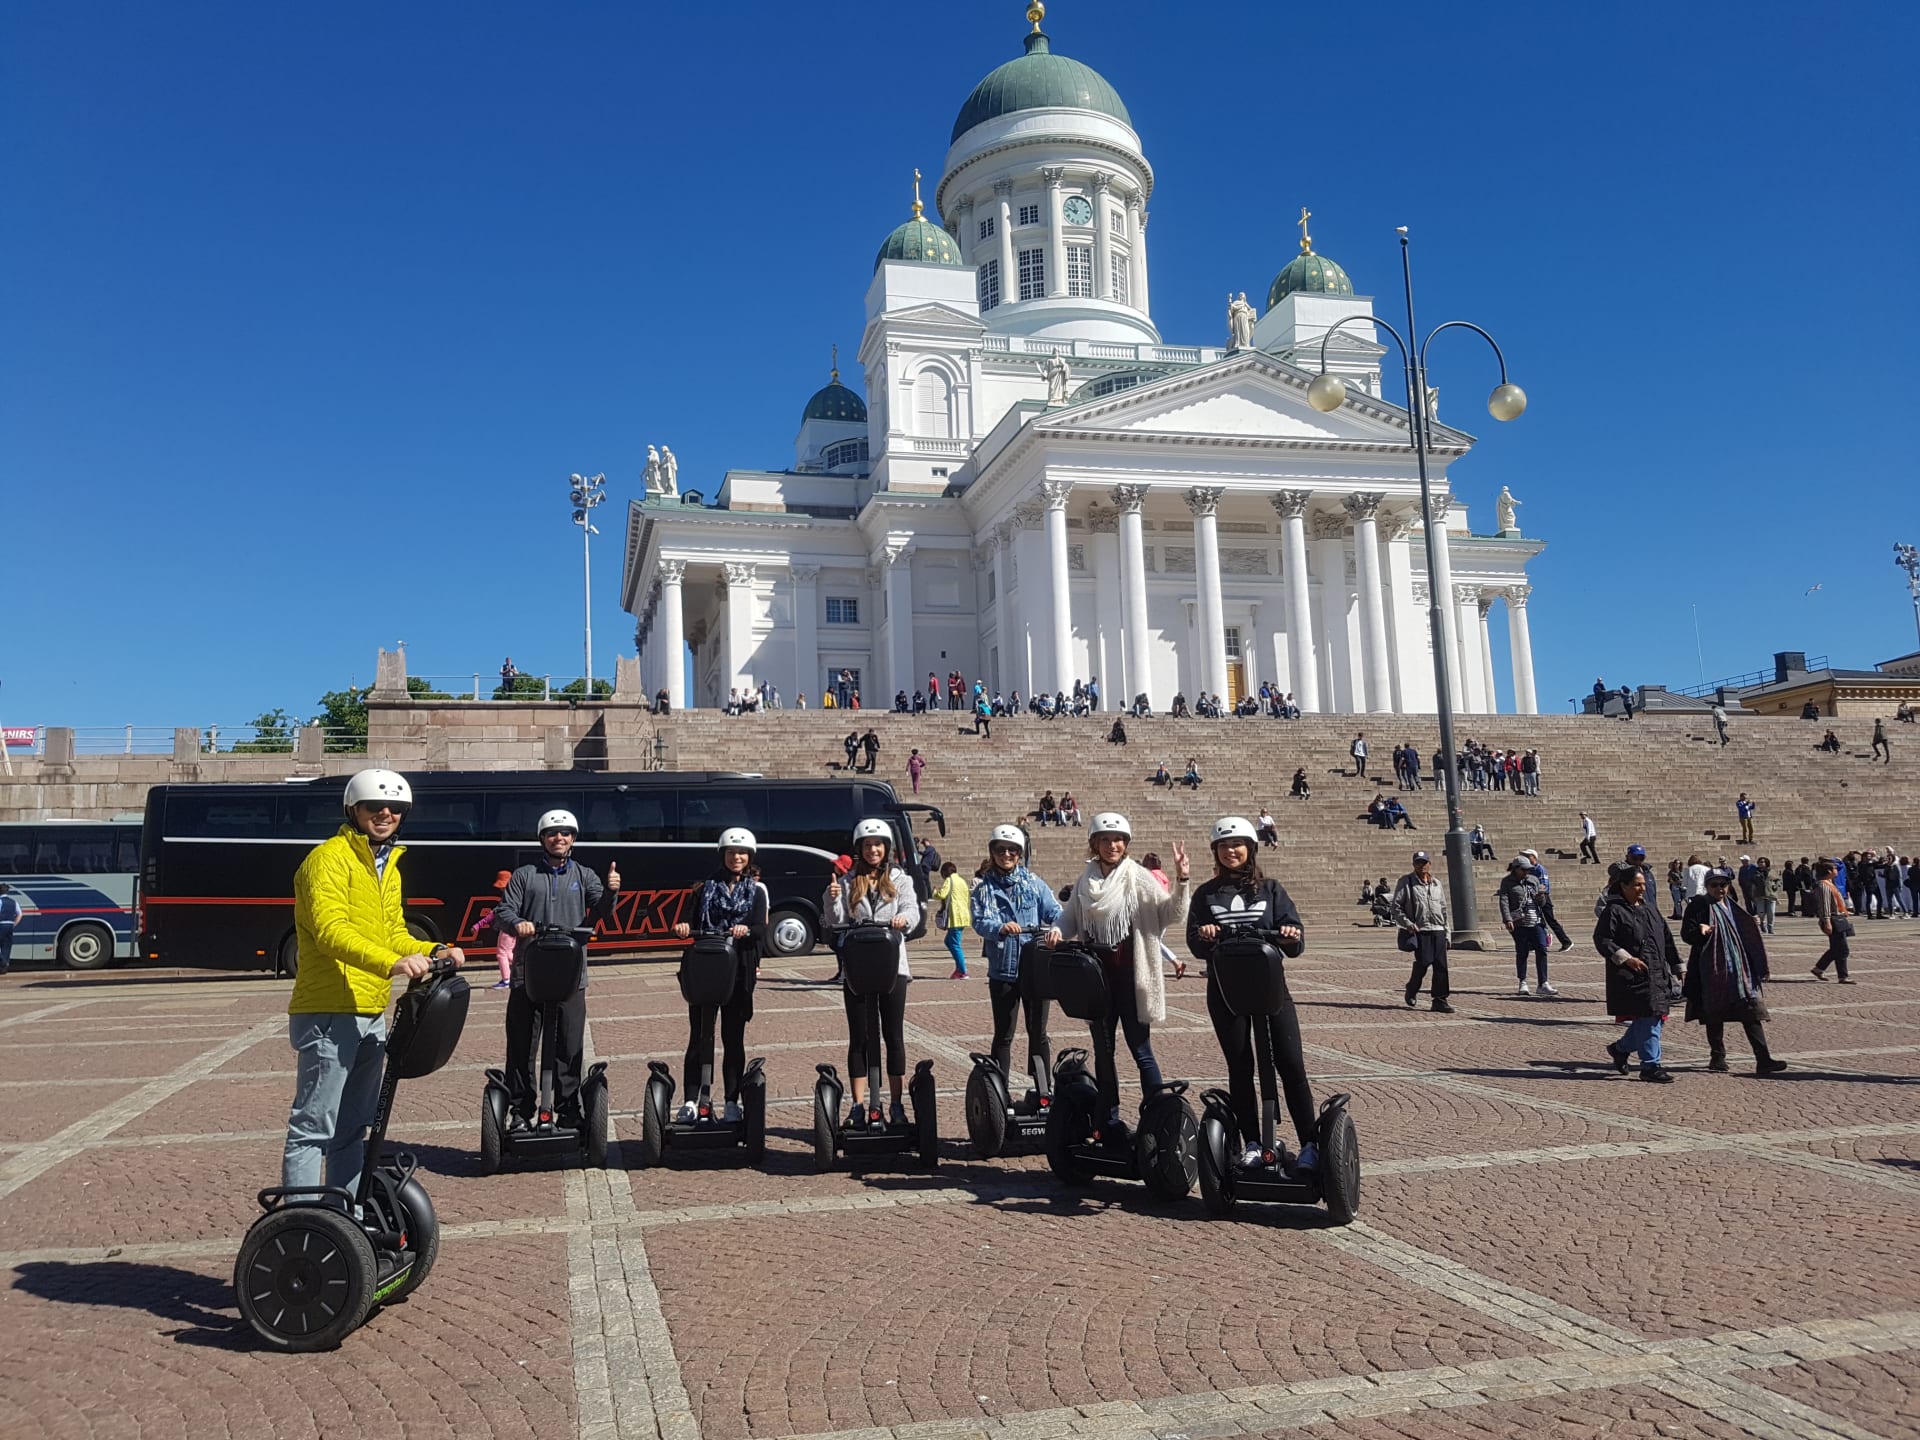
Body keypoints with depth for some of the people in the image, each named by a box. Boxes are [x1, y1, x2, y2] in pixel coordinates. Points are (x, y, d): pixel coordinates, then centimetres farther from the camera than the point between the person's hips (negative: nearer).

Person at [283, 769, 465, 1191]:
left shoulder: (388, 867, 19)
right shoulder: (330, 858, -10)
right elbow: (331, 931, -23)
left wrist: (432, 952, 0)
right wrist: (391, 963, -36)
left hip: (372, 1015, 9)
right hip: (329, 1014, -9)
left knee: (352, 1128, 17)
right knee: (313, 1128, -6)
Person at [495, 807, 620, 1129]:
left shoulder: (584, 876, 12)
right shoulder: (524, 876, 11)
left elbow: (601, 912, -1)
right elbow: (502, 911, 4)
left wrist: (610, 892, -24)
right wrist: (517, 923, -19)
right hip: (528, 972, 0)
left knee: (570, 1045, 3)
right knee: (521, 1043, 3)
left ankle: (568, 1109, 11)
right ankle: (520, 1110, 13)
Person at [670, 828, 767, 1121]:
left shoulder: (756, 890, 9)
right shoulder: (708, 886, 12)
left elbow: (761, 929, -4)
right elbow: (697, 924, 6)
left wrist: (746, 929, -25)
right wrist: (685, 928, -16)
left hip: (739, 970, 0)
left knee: (733, 1036, 5)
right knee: (700, 1034, -2)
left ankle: (732, 1103, 11)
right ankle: (690, 1101, 2)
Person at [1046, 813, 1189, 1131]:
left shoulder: (1139, 878, -8)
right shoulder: (1085, 881, 5)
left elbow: (1171, 913, -15)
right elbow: (1070, 917, 15)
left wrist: (1181, 882, -31)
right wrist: (1057, 932, -6)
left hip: (1130, 975, -5)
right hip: (1097, 974, 5)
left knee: (1141, 1050, -1)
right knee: (1103, 1051, 13)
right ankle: (1109, 1121, 25)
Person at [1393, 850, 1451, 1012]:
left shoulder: (1437, 883, 17)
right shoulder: (1406, 882, 1)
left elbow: (1443, 908, 22)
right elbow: (1396, 906, -2)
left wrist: (1447, 932, 16)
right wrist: (1408, 923, -13)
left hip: (1438, 930, 5)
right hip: (1420, 930, -5)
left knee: (1441, 966, 0)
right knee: (1423, 962, -11)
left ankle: (1440, 1000, 5)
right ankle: (1411, 991, 14)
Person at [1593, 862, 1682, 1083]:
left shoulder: (1649, 910, 16)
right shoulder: (1614, 911, -8)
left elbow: (1666, 939, 22)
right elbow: (1601, 940, -14)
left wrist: (1674, 967, 19)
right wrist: (1626, 959, -22)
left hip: (1657, 976, 8)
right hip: (1632, 978, -8)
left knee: (1656, 1017, 9)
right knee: (1647, 1019, -8)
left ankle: (1620, 1048, 27)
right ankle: (1650, 1066, 2)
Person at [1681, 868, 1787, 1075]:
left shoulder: (1732, 907, 15)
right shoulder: (1698, 907, -3)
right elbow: (1686, 934, -12)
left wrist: (1754, 925, 12)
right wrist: (1699, 931, -30)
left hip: (1739, 968, 5)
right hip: (1712, 970, -5)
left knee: (1751, 1011, -3)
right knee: (1715, 1014, 2)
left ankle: (1763, 1060, -7)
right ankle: (1717, 1057, 14)